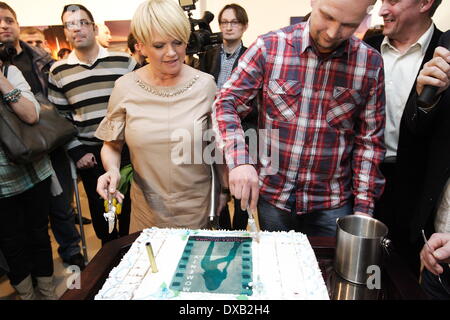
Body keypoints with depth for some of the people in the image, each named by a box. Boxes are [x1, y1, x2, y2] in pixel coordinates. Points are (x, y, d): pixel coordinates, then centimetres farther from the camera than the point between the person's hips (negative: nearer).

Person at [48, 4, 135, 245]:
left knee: (130, 205, 10)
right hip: (89, 153, 2)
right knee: (100, 208, 15)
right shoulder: (58, 72, 2)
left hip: (125, 148, -1)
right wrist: (77, 152, -3)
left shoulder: (124, 62, -2)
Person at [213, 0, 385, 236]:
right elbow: (226, 103, -8)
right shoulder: (269, 47, -9)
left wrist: (363, 207, -4)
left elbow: (369, 139, 0)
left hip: (333, 203, 1)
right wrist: (239, 160, -24)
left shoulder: (370, 62, -5)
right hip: (272, 195, 0)